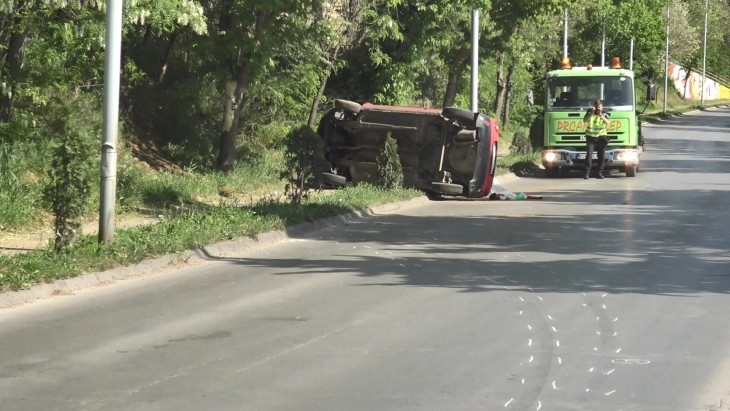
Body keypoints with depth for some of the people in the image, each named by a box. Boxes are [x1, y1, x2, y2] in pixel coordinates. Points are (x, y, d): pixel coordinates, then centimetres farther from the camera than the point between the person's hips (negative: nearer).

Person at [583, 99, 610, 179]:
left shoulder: (604, 114, 5)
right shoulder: (590, 113, 4)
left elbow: (607, 122, -14)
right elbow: (585, 120, -12)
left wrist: (601, 116, -31)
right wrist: (591, 113, -25)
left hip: (601, 137, 2)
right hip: (591, 137, -2)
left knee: (601, 156, 1)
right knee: (589, 154, -14)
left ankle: (600, 173, 8)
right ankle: (587, 172, -15)